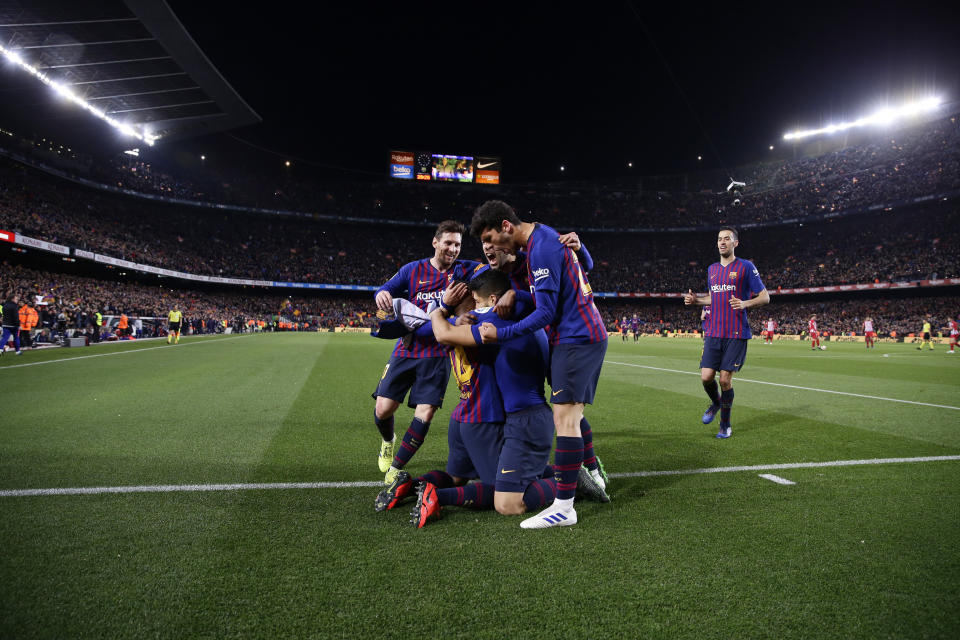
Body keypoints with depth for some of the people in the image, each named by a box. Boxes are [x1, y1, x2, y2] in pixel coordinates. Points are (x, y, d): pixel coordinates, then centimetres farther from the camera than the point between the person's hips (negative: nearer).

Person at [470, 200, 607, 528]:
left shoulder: (541, 249, -18)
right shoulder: (546, 237, 12)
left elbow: (546, 313, -20)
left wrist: (501, 334, -18)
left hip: (575, 339, -10)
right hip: (589, 334, 10)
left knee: (565, 418, -12)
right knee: (572, 414, 19)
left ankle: (564, 507, -10)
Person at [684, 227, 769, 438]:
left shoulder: (746, 267, -2)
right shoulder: (712, 269, 15)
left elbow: (765, 297, -2)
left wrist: (745, 303, -20)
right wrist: (695, 300, 9)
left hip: (736, 334, -4)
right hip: (713, 332, 4)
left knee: (725, 379, -4)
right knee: (706, 377, -4)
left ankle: (725, 425, 14)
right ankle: (716, 403, 29)